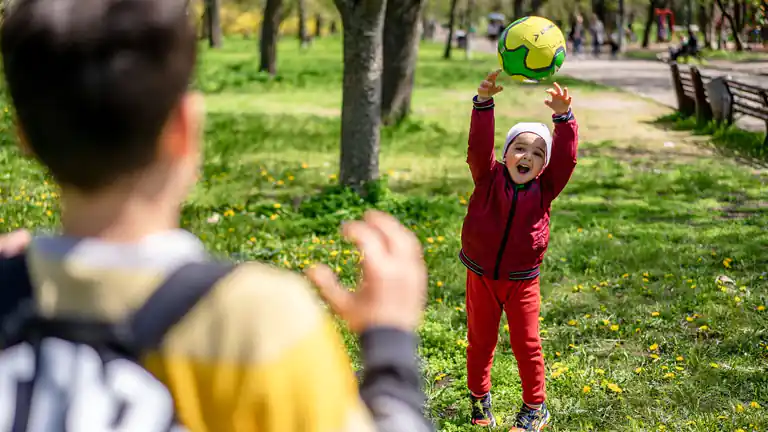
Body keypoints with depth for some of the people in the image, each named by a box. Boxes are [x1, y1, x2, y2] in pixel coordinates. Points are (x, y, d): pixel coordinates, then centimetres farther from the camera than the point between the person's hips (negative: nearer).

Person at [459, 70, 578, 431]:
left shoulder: (544, 188, -5)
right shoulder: (489, 178, -8)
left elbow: (566, 157, -17)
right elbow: (479, 145, -22)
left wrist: (563, 116, -30)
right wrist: (484, 103, -35)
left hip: (521, 281, 0)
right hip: (481, 277, 0)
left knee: (526, 344, 7)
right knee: (480, 341, 13)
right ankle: (479, 396, 32)